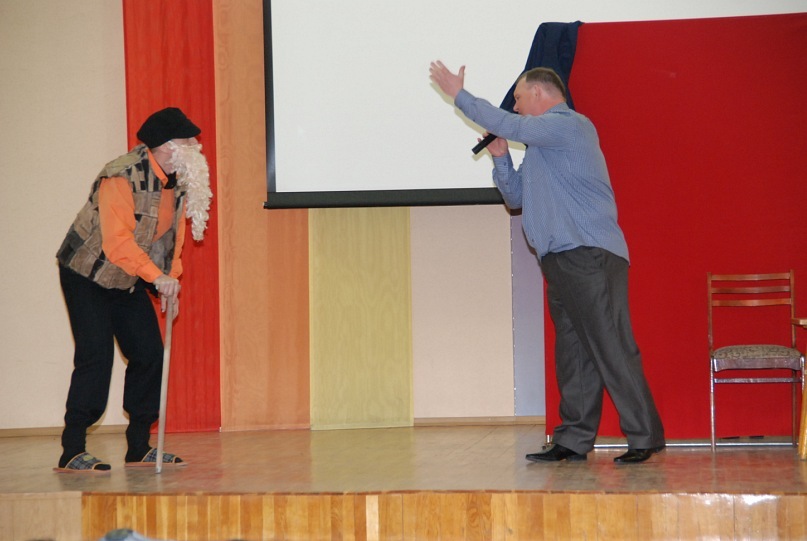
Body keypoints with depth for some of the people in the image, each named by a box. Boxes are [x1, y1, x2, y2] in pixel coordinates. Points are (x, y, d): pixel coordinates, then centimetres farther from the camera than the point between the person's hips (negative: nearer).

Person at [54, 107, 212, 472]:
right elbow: (118, 242, -35)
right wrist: (158, 277, -39)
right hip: (87, 276, -8)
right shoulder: (121, 177, -28)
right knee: (96, 357, -17)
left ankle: (139, 448, 13)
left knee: (149, 353, 3)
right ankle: (72, 452, -13)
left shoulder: (179, 182, -1)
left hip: (128, 282, 8)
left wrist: (170, 282, -3)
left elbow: (172, 237, 8)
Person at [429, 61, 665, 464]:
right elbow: (515, 196, 28)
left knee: (611, 348, -11)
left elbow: (508, 126, -15)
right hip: (561, 261, 10)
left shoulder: (569, 125, -5)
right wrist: (500, 157, 12)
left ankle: (644, 437, -9)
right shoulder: (540, 146, 25)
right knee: (572, 352, 8)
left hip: (590, 256, -10)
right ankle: (573, 441, 9)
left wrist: (459, 94, -5)